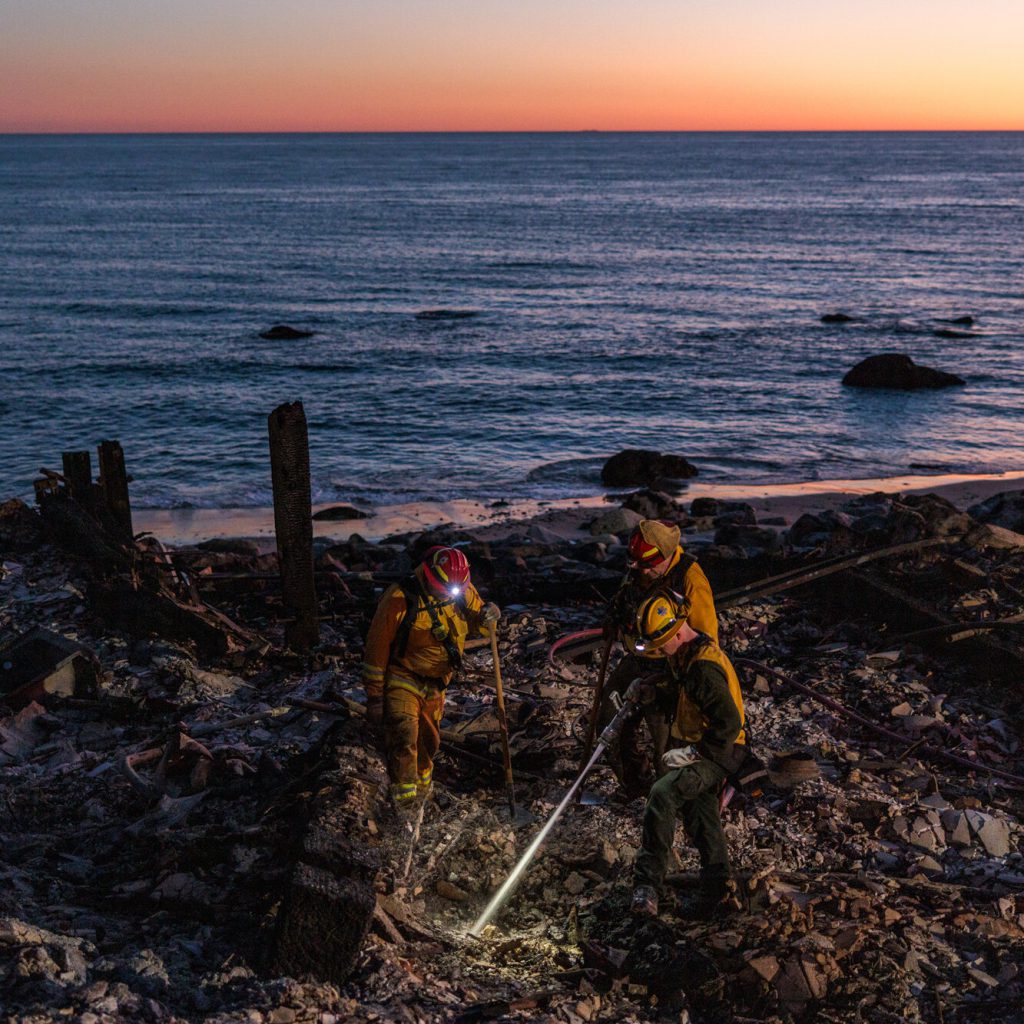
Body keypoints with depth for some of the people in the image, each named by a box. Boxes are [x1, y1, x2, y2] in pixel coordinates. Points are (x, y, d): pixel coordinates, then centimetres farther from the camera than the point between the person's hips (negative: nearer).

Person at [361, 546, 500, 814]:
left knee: (429, 741, 20)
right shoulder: (400, 599, -24)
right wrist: (374, 696, -16)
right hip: (402, 679, -6)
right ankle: (406, 805, -16)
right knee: (404, 737, -21)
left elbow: (477, 624, 10)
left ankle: (422, 787, 46)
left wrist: (488, 617, -17)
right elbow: (377, 648, -18)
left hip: (435, 685, 6)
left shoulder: (463, 591, -7)